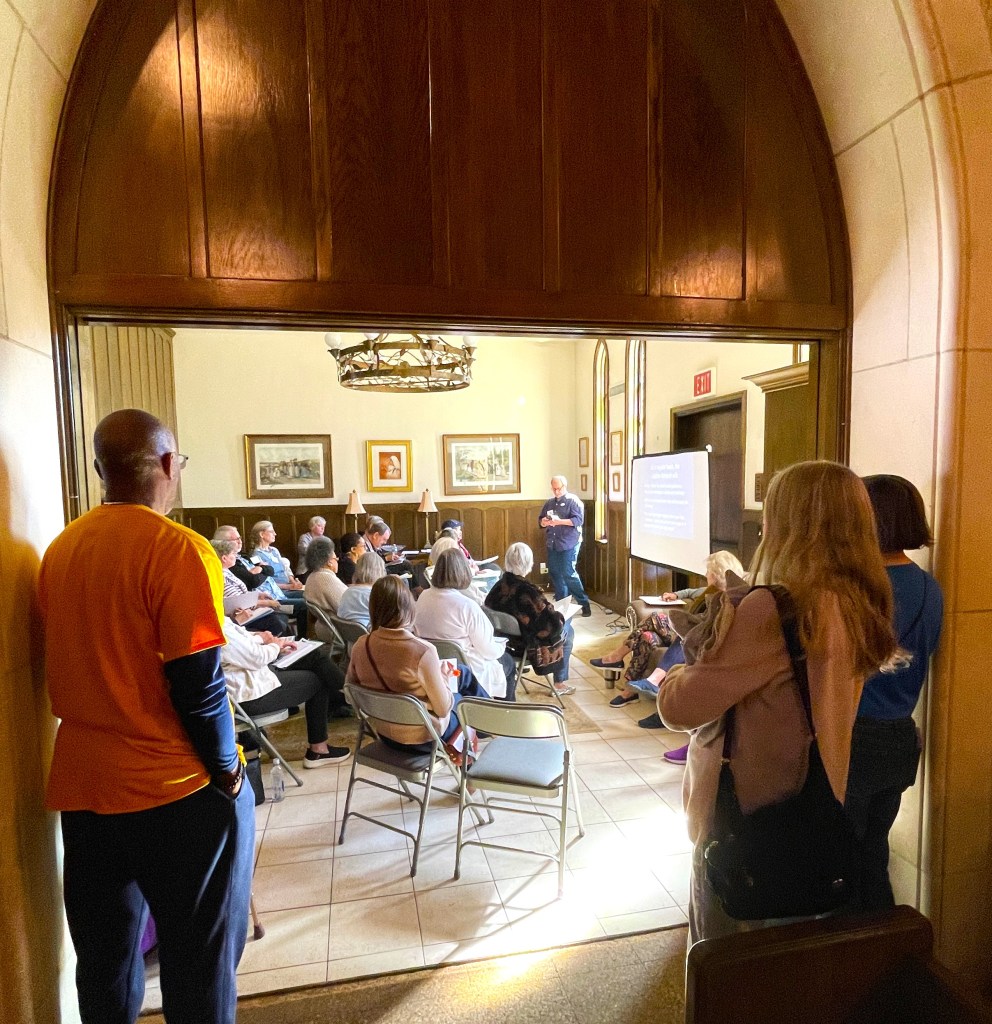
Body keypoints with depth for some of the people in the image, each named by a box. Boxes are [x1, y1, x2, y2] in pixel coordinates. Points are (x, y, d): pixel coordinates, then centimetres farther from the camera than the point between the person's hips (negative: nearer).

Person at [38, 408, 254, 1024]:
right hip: (175, 792, -6)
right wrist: (229, 771, -6)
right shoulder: (179, 549, -19)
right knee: (199, 964, 12)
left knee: (103, 957, 22)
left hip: (81, 787, 7)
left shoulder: (61, 548, 1)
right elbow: (199, 688, -20)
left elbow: (77, 666, 10)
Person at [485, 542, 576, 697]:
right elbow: (552, 624, -25)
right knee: (567, 630, 19)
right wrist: (559, 616, -1)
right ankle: (559, 683, 29)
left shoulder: (499, 585, -11)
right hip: (526, 647, -7)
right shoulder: (527, 591, -31)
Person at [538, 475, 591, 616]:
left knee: (568, 574, -10)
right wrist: (544, 522, -10)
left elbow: (578, 520, -16)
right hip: (552, 544, 6)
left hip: (568, 544, -6)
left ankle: (584, 604, 0)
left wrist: (559, 521, -28)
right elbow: (540, 520, 14)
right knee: (554, 573, 9)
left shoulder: (573, 501, -5)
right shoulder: (549, 503, 14)